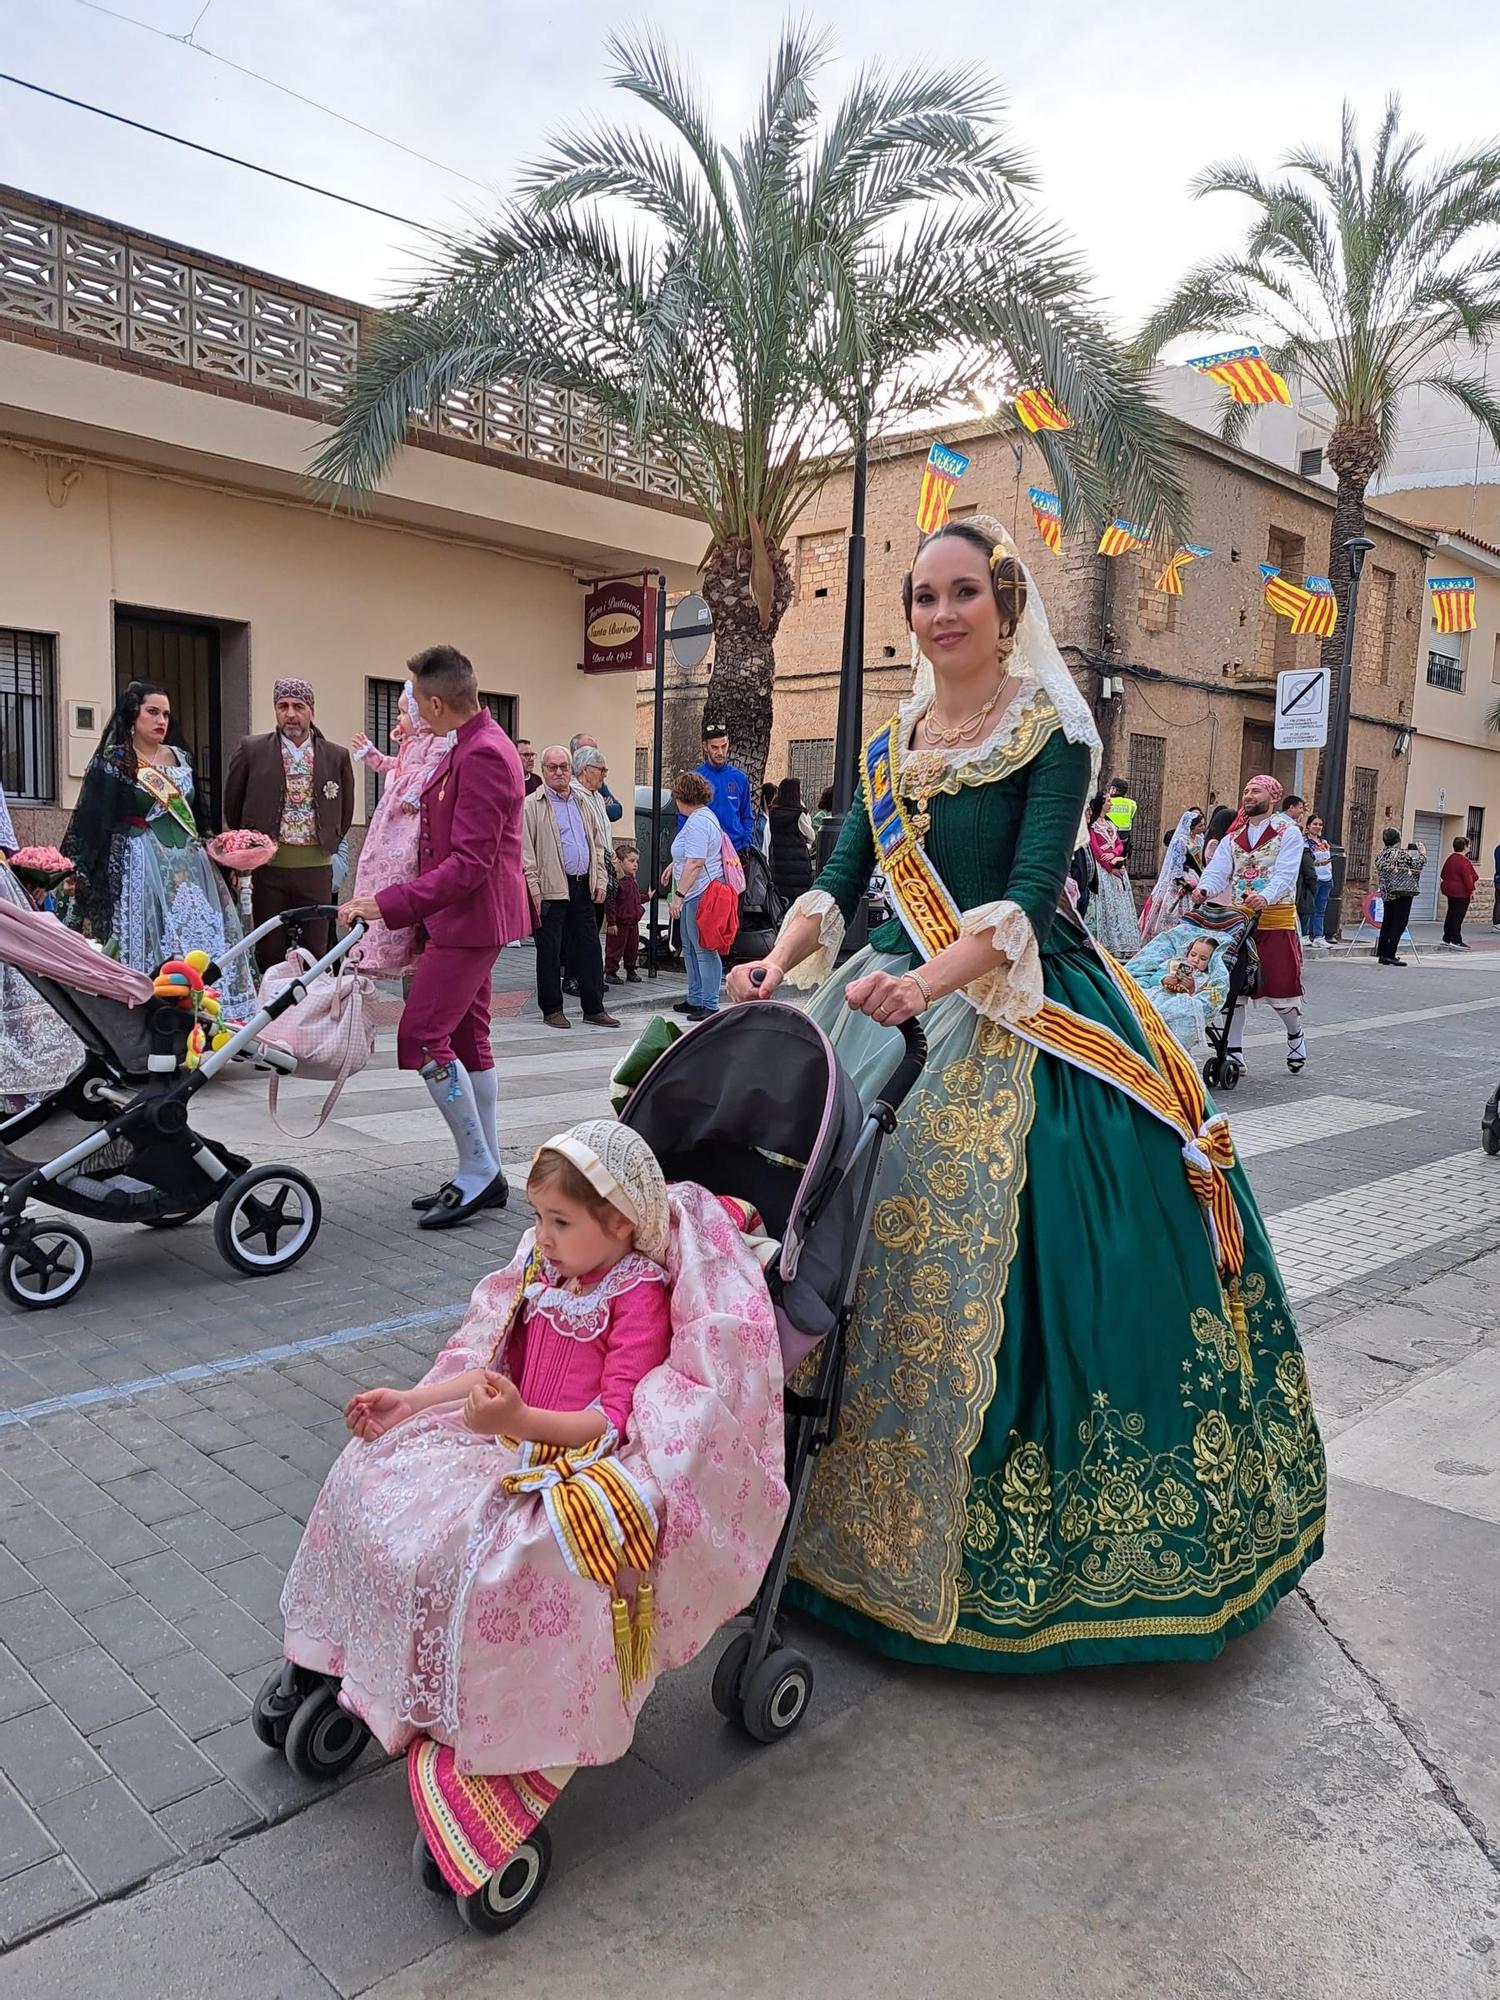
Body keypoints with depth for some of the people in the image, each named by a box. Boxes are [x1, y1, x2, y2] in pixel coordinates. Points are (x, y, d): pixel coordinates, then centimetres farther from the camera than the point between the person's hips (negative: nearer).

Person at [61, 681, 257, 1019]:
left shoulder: (180, 758, 13)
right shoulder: (112, 763, -3)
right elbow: (94, 825, -6)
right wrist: (83, 877, -10)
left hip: (190, 862, 5)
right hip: (141, 865, -5)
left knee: (202, 937, 1)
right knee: (150, 939, -6)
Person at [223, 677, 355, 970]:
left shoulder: (337, 756, 4)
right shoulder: (251, 750, 1)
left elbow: (345, 809, 15)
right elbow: (232, 804, 10)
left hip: (315, 866, 1)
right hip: (267, 866, 0)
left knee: (314, 951, 4)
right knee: (269, 951, 4)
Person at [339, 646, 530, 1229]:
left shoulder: (483, 755, -19)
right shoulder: (474, 746, 14)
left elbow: (470, 862, -24)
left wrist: (390, 903, -25)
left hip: (471, 918, -11)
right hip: (468, 917, 11)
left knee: (421, 1036, -11)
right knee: (466, 1038, 13)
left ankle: (477, 1168, -1)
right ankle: (486, 1175, 20)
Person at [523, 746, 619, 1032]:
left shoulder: (583, 802, 15)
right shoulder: (532, 806, -3)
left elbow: (597, 843, 19)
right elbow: (525, 850, -8)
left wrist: (600, 880, 10)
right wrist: (533, 888, -15)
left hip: (583, 887, 5)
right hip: (551, 888, -5)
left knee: (589, 947, 7)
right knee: (549, 950, 2)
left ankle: (594, 1008, 14)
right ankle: (552, 1009, 12)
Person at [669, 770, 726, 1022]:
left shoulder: (697, 822, -17)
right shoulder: (704, 814, 16)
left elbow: (695, 864, -23)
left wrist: (679, 894, -22)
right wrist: (675, 864, 38)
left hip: (700, 894, -12)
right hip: (695, 895, 12)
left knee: (703, 950, -8)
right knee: (690, 948, 19)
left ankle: (710, 1005, -5)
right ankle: (695, 999, 28)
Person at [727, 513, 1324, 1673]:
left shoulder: (1053, 732, -4)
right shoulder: (891, 747, 14)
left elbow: (1029, 894, -17)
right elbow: (839, 885, 8)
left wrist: (927, 981, -33)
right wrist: (780, 964, -11)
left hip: (1025, 1014, -5)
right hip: (907, 1002, 6)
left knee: (997, 1250, -12)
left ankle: (990, 1527, 7)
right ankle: (858, 1502, 13)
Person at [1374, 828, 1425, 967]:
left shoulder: (1380, 855, 7)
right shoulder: (1402, 854, -13)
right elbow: (1419, 864, -9)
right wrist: (1422, 852, 11)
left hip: (1387, 894, 7)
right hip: (1403, 892, -7)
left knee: (1386, 923, 14)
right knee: (1399, 924, -3)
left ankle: (1382, 954, 18)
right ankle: (1390, 955, -7)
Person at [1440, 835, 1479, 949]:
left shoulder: (1450, 859, 11)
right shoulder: (1464, 862, -18)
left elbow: (1443, 875, 19)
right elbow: (1468, 878, -21)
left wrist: (1445, 886, 29)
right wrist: (1472, 891, -16)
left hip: (1449, 890, 9)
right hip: (1461, 893, -9)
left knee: (1451, 915, 13)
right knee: (1458, 916, -7)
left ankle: (1447, 939, 17)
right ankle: (1456, 941, -6)